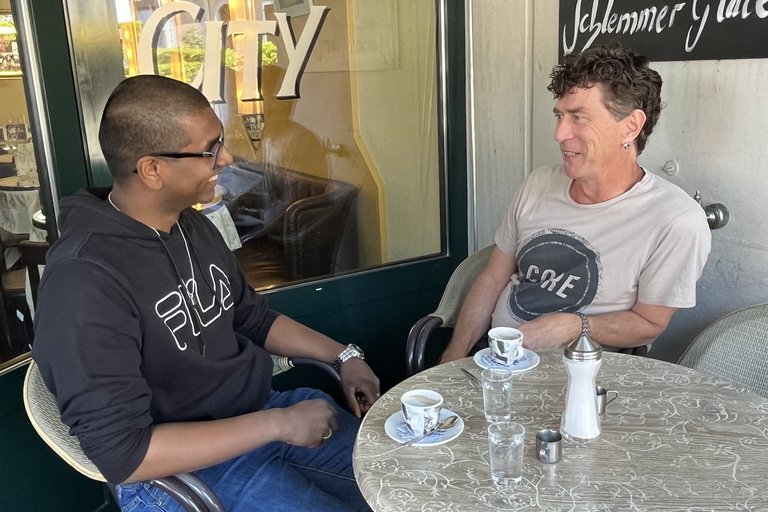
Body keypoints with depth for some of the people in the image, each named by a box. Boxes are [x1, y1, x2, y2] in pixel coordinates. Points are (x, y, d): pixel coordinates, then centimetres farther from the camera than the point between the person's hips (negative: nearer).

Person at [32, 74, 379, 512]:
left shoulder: (193, 225, 2)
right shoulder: (85, 281, -24)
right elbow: (122, 453, -26)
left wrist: (342, 355, 4)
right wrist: (279, 424, -23)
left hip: (267, 407, 8)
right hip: (187, 465, -7)